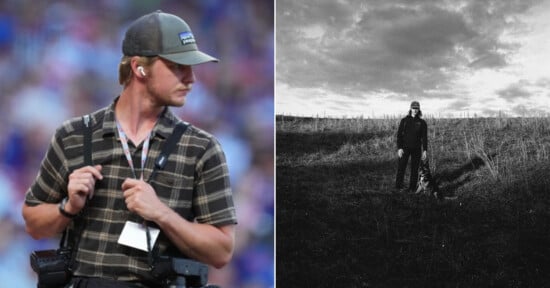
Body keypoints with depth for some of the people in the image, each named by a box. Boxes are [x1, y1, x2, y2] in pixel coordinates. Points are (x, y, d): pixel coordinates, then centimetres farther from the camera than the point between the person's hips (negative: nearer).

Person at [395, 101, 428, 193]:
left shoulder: (422, 123, 3)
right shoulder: (404, 120, 1)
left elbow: (424, 137, 1)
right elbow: (399, 135, -1)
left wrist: (425, 150, -9)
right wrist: (399, 148, -11)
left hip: (416, 149, 1)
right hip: (405, 147, -1)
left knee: (414, 169, 3)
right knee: (401, 168, -8)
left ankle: (412, 188, 10)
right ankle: (398, 187, 0)